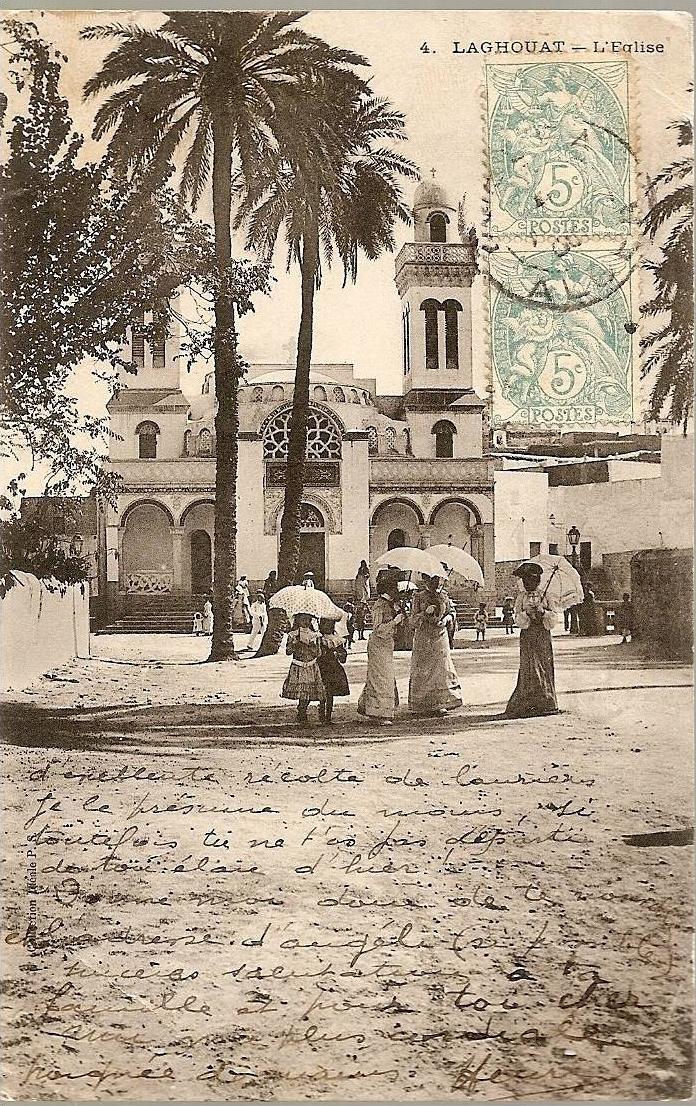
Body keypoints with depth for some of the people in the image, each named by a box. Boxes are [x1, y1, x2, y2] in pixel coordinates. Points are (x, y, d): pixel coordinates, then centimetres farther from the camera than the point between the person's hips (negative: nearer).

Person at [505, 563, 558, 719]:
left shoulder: (544, 596, 11)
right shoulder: (522, 597, 7)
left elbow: (553, 618, 6)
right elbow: (518, 619, -1)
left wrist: (543, 612, -12)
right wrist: (527, 613, -18)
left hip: (543, 635, 2)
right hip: (528, 636, -2)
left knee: (545, 667, -1)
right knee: (530, 668, -9)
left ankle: (547, 702, 5)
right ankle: (530, 703, -7)